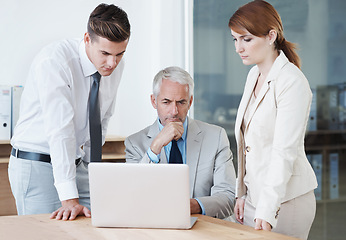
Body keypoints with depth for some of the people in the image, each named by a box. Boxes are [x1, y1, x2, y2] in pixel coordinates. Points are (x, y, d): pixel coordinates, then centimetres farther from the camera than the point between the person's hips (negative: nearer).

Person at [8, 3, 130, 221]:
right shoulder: (54, 61, -23)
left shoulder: (115, 65, -1)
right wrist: (69, 199, -33)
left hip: (77, 164, 6)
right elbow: (60, 130, -29)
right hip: (37, 165, -6)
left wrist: (87, 164, 3)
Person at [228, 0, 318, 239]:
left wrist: (267, 211, -26)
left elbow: (285, 152, -22)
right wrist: (242, 193, 11)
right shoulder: (254, 75, 9)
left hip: (285, 200, -7)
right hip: (255, 196, 7)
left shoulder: (292, 82, -16)